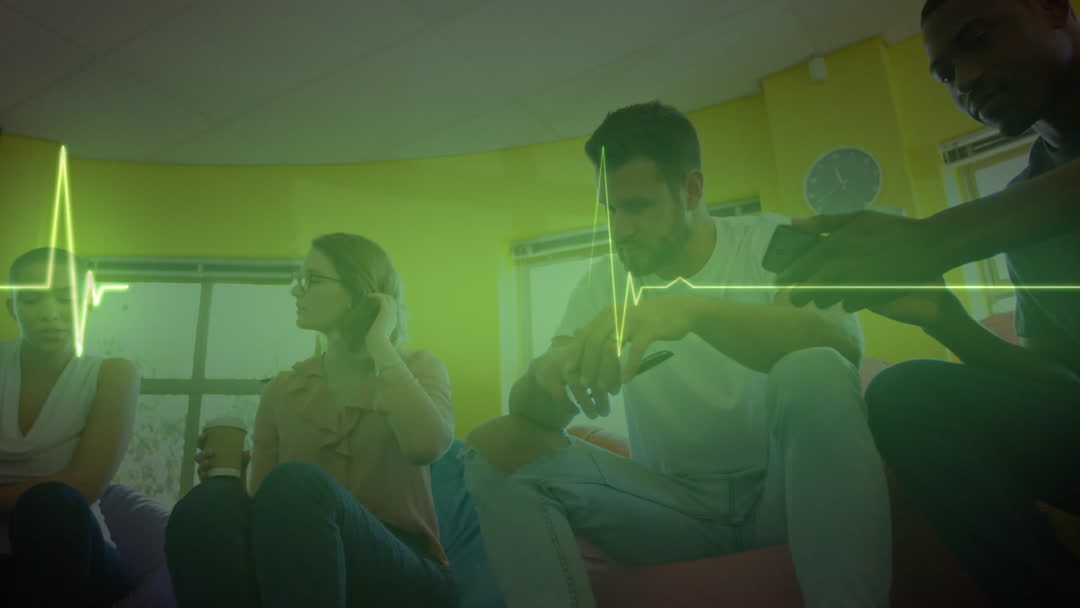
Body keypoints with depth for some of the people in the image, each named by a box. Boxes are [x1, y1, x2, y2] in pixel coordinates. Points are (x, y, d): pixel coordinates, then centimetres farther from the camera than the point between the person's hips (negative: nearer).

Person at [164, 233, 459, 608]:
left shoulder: (417, 368, 4)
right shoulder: (282, 390, 12)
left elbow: (426, 447, -20)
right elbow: (262, 506, 11)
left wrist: (379, 343, -11)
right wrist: (229, 476, -10)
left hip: (403, 574, -2)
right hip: (299, 567, 3)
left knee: (294, 483, -32)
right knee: (209, 505, -29)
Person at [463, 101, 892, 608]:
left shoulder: (769, 241, -6)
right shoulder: (600, 284, 1)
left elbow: (842, 341, -27)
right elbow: (530, 412, -7)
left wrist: (694, 310, -44)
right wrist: (547, 374, -32)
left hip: (779, 486, -2)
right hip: (674, 501, 2)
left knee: (813, 372, -33)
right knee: (495, 447, -16)